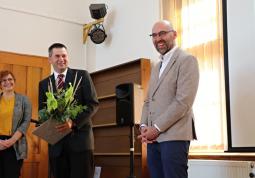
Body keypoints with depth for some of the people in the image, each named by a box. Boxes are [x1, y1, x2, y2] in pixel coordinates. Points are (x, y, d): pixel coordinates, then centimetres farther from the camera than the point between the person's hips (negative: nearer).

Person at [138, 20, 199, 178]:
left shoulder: (187, 60, -4)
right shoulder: (156, 67, 22)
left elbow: (183, 101, -14)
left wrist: (156, 128, -14)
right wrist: (144, 126, 2)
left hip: (174, 136, -7)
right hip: (153, 137, 7)